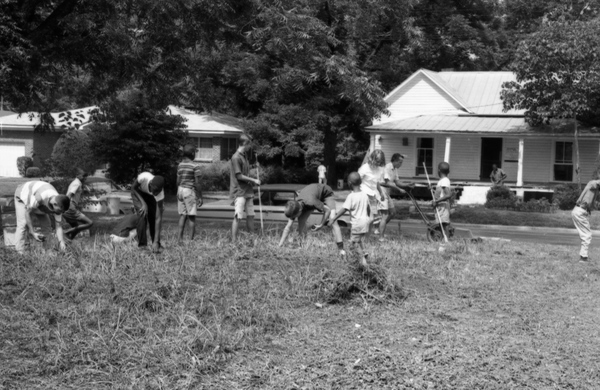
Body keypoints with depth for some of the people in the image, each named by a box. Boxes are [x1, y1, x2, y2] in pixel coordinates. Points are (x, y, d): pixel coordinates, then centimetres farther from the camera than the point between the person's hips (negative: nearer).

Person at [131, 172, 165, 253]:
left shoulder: (160, 194, -38)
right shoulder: (143, 177, -44)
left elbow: (158, 218, -36)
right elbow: (133, 187, -19)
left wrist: (156, 242, -41)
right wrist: (143, 203, -31)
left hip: (150, 197, 1)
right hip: (138, 192, -1)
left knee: (153, 217, -10)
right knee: (143, 214, -21)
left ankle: (156, 244, 9)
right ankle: (142, 244, -14)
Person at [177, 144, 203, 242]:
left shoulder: (180, 165, 8)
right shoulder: (195, 166, -11)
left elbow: (178, 181, 11)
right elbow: (197, 183, -12)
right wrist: (200, 197, -7)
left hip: (181, 190, 6)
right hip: (190, 191, -6)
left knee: (182, 215, 8)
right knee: (192, 216, -1)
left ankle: (180, 238, 5)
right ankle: (191, 239, -2)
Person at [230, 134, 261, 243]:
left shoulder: (244, 156, 15)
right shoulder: (236, 157, -13)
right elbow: (239, 176, -15)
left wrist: (252, 182, 8)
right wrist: (254, 180, -10)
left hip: (248, 191, 9)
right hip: (239, 192, -9)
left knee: (251, 215, 10)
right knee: (238, 217, -10)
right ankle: (233, 240, -8)